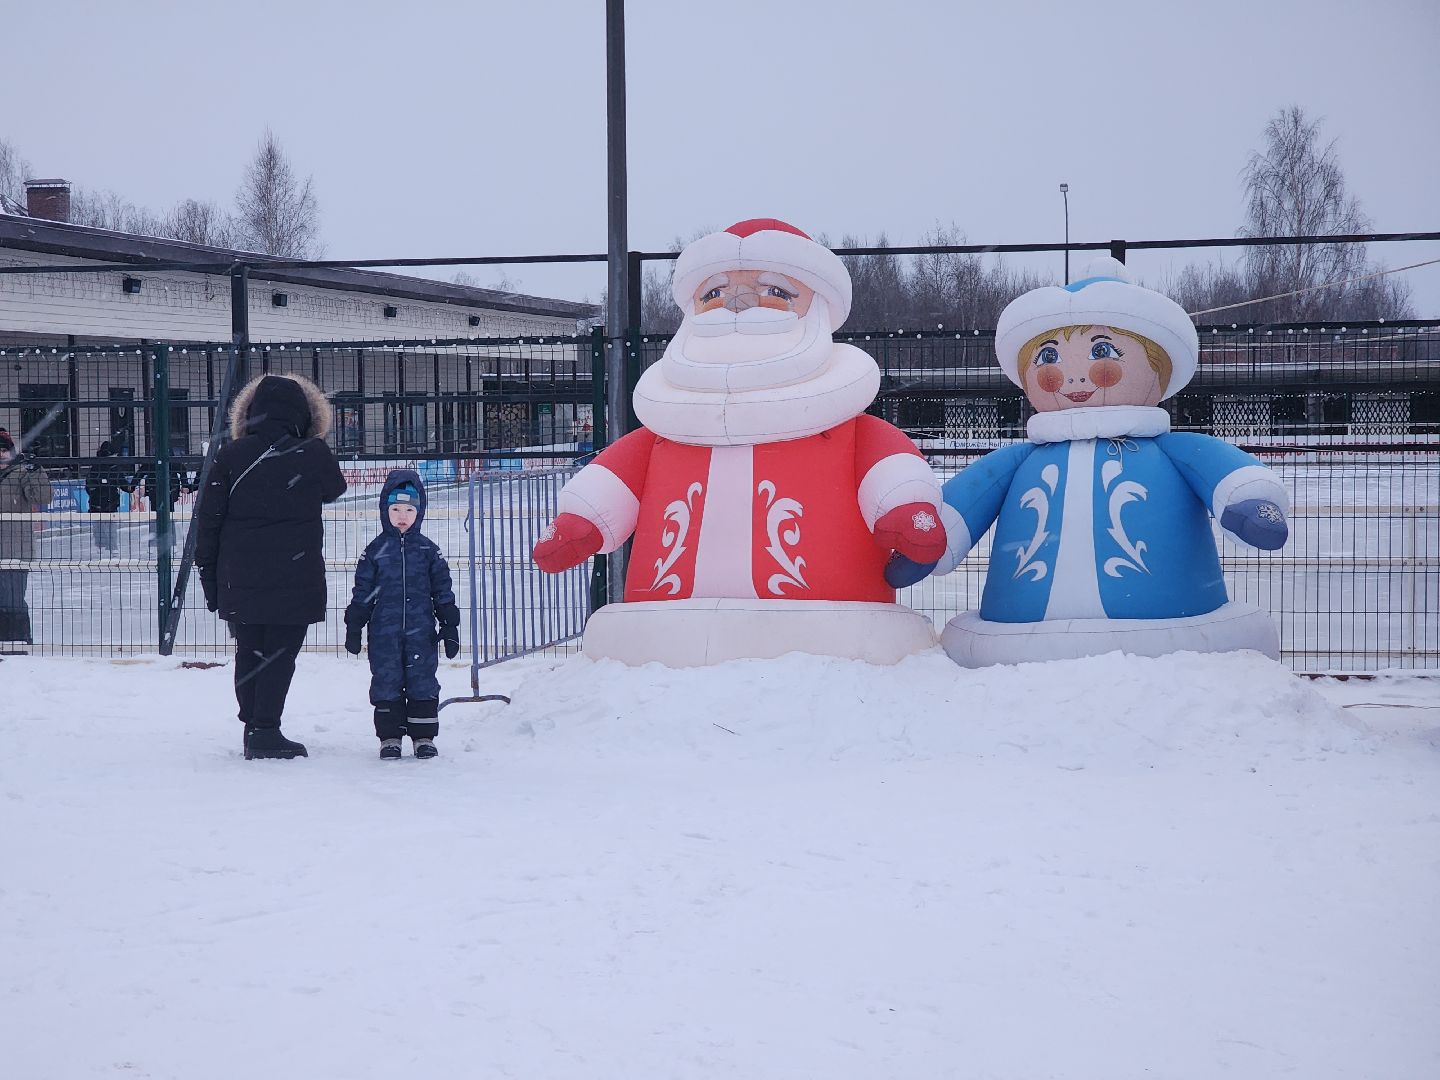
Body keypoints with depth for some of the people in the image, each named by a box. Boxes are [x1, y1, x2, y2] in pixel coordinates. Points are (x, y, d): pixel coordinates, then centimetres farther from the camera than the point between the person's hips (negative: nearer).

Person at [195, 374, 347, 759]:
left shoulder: (230, 457, 0)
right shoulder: (313, 454, -7)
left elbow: (209, 519, 2)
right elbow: (334, 489, 15)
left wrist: (208, 572, 10)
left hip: (238, 578, 3)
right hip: (294, 578, -3)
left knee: (248, 651, 14)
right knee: (281, 652, 2)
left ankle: (252, 728, 19)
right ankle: (266, 731, -2)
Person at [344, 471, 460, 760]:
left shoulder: (427, 550, 5)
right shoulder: (376, 550, 5)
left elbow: (442, 590, 7)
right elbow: (362, 592, 7)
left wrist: (450, 626, 3)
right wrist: (353, 628, 5)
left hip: (421, 630, 0)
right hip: (384, 632, 0)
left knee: (423, 681, 1)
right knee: (386, 682, 1)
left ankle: (424, 736, 9)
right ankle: (390, 737, 9)